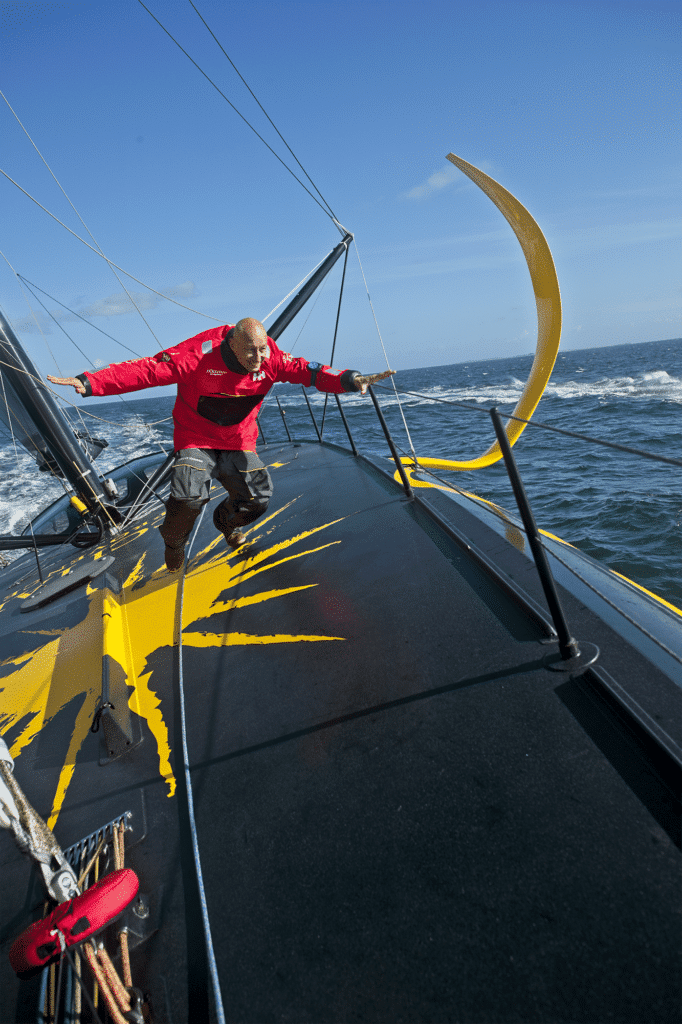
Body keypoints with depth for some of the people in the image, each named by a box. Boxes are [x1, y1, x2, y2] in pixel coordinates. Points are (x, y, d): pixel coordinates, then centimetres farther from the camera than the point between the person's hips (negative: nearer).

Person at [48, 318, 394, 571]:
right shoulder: (199, 355, -27)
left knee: (258, 495, -8)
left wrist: (349, 380, -29)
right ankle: (174, 542, 13)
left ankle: (228, 521, 30)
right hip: (196, 439, -4)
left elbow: (307, 371, -11)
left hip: (238, 440, 4)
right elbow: (144, 370, -29)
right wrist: (89, 382, -37)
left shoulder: (271, 359, -13)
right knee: (189, 496, -23)